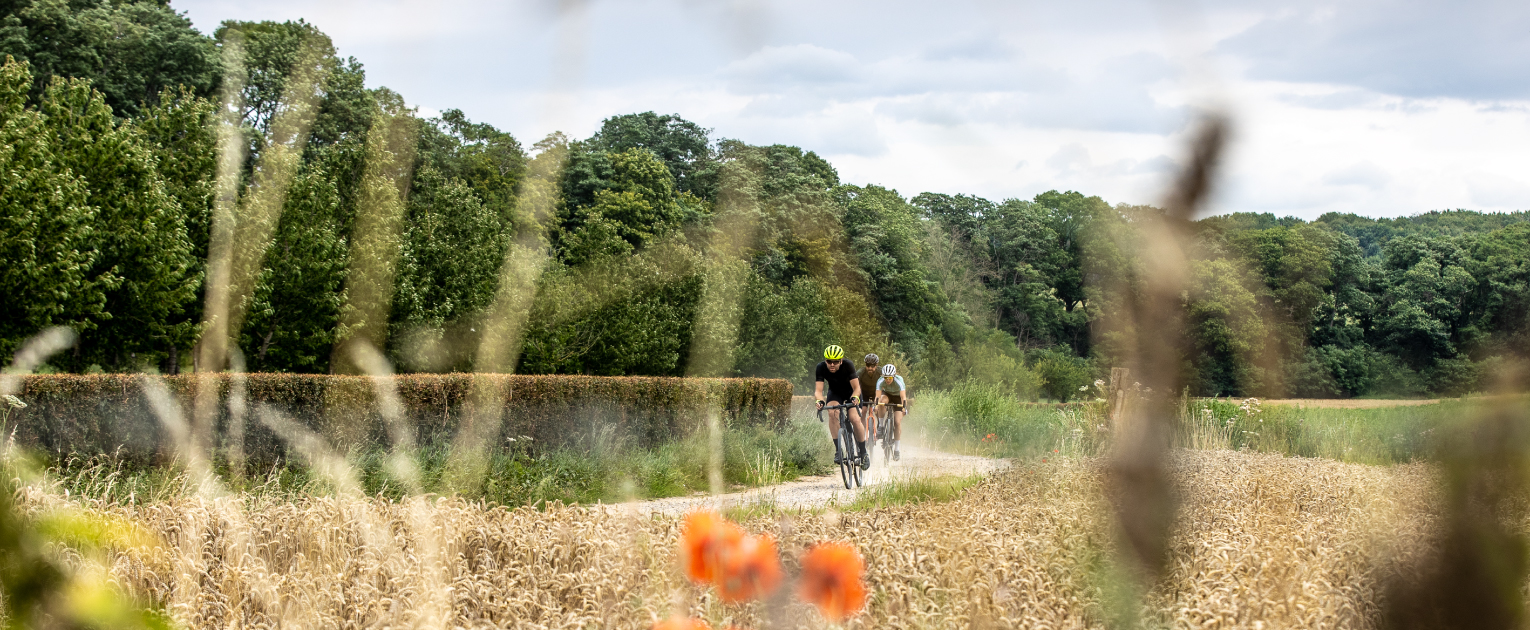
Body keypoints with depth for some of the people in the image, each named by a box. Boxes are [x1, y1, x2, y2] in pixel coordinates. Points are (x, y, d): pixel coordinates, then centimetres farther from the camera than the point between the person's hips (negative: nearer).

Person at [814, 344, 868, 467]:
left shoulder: (847, 366, -31)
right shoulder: (821, 368, -27)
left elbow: (856, 388, -31)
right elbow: (818, 390, -31)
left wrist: (855, 398, -52)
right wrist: (819, 401, -52)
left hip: (851, 392, -2)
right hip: (835, 393, 2)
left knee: (855, 419, -21)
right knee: (833, 413, -29)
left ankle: (864, 453, -2)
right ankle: (838, 449, -23)